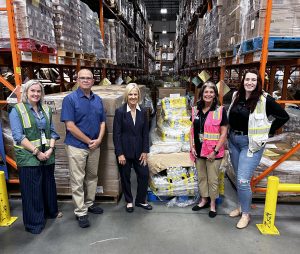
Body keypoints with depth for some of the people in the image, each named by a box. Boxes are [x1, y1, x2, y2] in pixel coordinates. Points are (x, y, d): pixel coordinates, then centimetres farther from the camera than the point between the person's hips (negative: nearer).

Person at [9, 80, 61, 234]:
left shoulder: (46, 109, 10)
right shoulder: (17, 110, -4)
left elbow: (52, 132, 9)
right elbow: (18, 136, -11)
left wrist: (51, 149, -7)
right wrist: (36, 151, -17)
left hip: (47, 156, 5)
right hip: (28, 157, -5)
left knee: (49, 185, 18)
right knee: (32, 190, 5)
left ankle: (51, 211, 40)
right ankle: (34, 222, 22)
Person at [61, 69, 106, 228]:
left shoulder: (97, 100, 7)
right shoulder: (70, 99, -10)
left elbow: (102, 122, 9)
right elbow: (70, 126, -17)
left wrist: (99, 139, -7)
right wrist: (88, 141, -14)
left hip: (95, 146, 6)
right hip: (77, 146, -5)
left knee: (92, 177, 17)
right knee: (78, 180, 4)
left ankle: (89, 204, 36)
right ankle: (80, 212, 17)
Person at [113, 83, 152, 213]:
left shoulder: (142, 111, 2)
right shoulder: (120, 111, -9)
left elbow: (145, 132, 4)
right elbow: (116, 134, -10)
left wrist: (145, 151, -1)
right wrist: (120, 153, -13)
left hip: (139, 151, 3)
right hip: (124, 151, -3)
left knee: (144, 174, 6)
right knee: (125, 177, 10)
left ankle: (140, 200, 29)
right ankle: (129, 201, 32)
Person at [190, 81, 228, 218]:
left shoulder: (220, 110, -9)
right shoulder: (197, 110, 5)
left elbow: (223, 133, -10)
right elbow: (192, 130, 10)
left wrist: (215, 151, -14)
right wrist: (192, 147, 1)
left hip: (213, 152, -4)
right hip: (198, 150, 5)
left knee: (212, 179, 8)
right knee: (201, 177, 18)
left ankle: (213, 204, 29)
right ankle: (204, 200, 37)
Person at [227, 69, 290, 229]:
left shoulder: (264, 100, -12)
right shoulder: (236, 96, 4)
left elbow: (283, 116, -7)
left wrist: (267, 132, -6)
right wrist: (232, 133, 12)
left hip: (251, 143, -6)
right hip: (233, 140, 6)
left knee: (243, 180, -8)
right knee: (238, 177, 16)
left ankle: (246, 214, 13)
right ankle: (241, 207, 35)